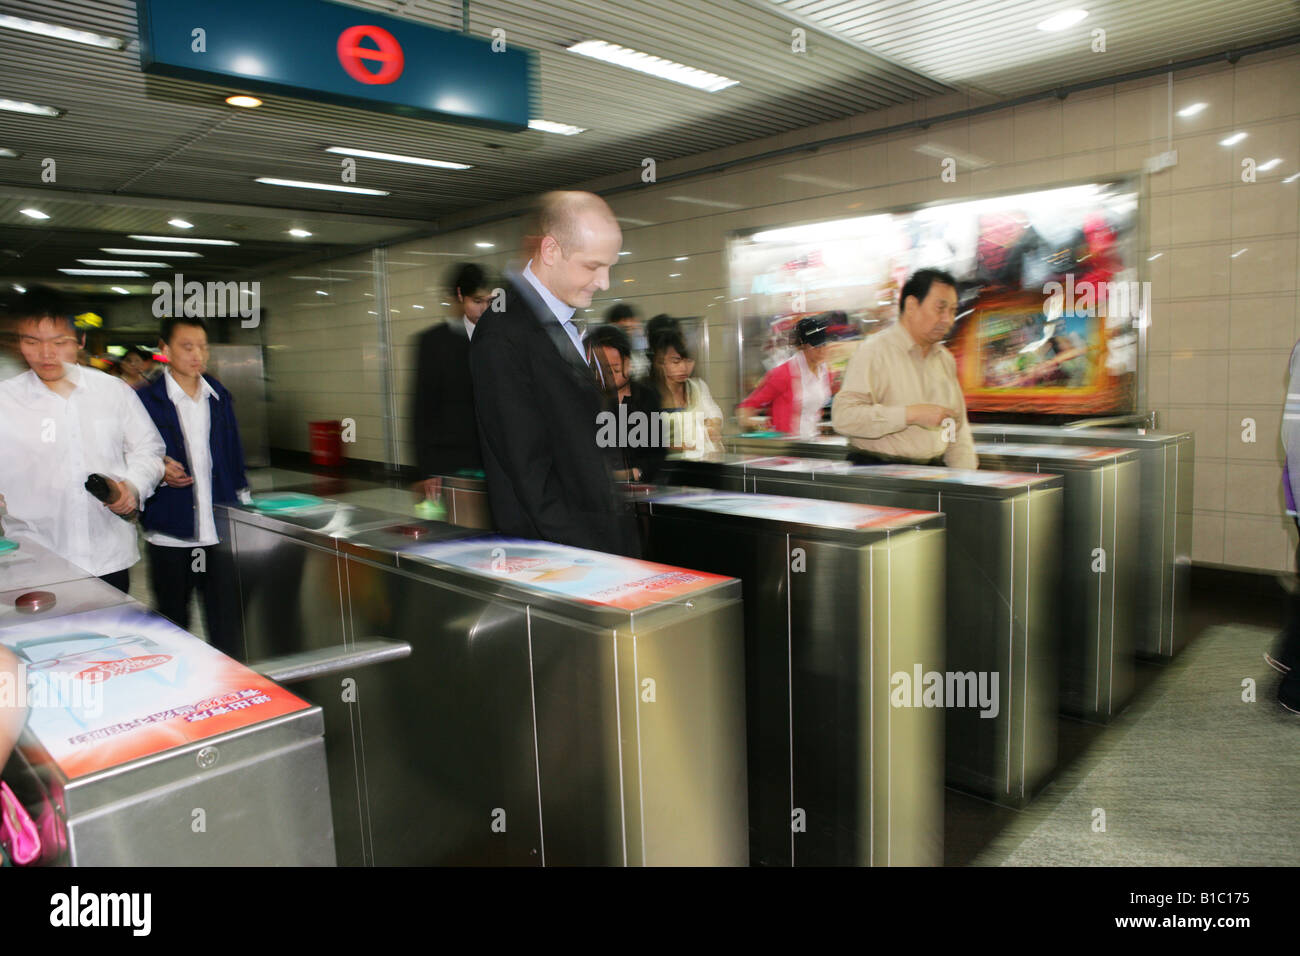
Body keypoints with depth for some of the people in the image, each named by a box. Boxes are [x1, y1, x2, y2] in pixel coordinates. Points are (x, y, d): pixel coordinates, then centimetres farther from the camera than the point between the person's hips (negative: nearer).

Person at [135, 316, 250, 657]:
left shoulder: (219, 396, 10)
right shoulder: (146, 400, -3)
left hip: (220, 531, 3)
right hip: (170, 534, -3)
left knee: (228, 625, 3)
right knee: (172, 626, 11)